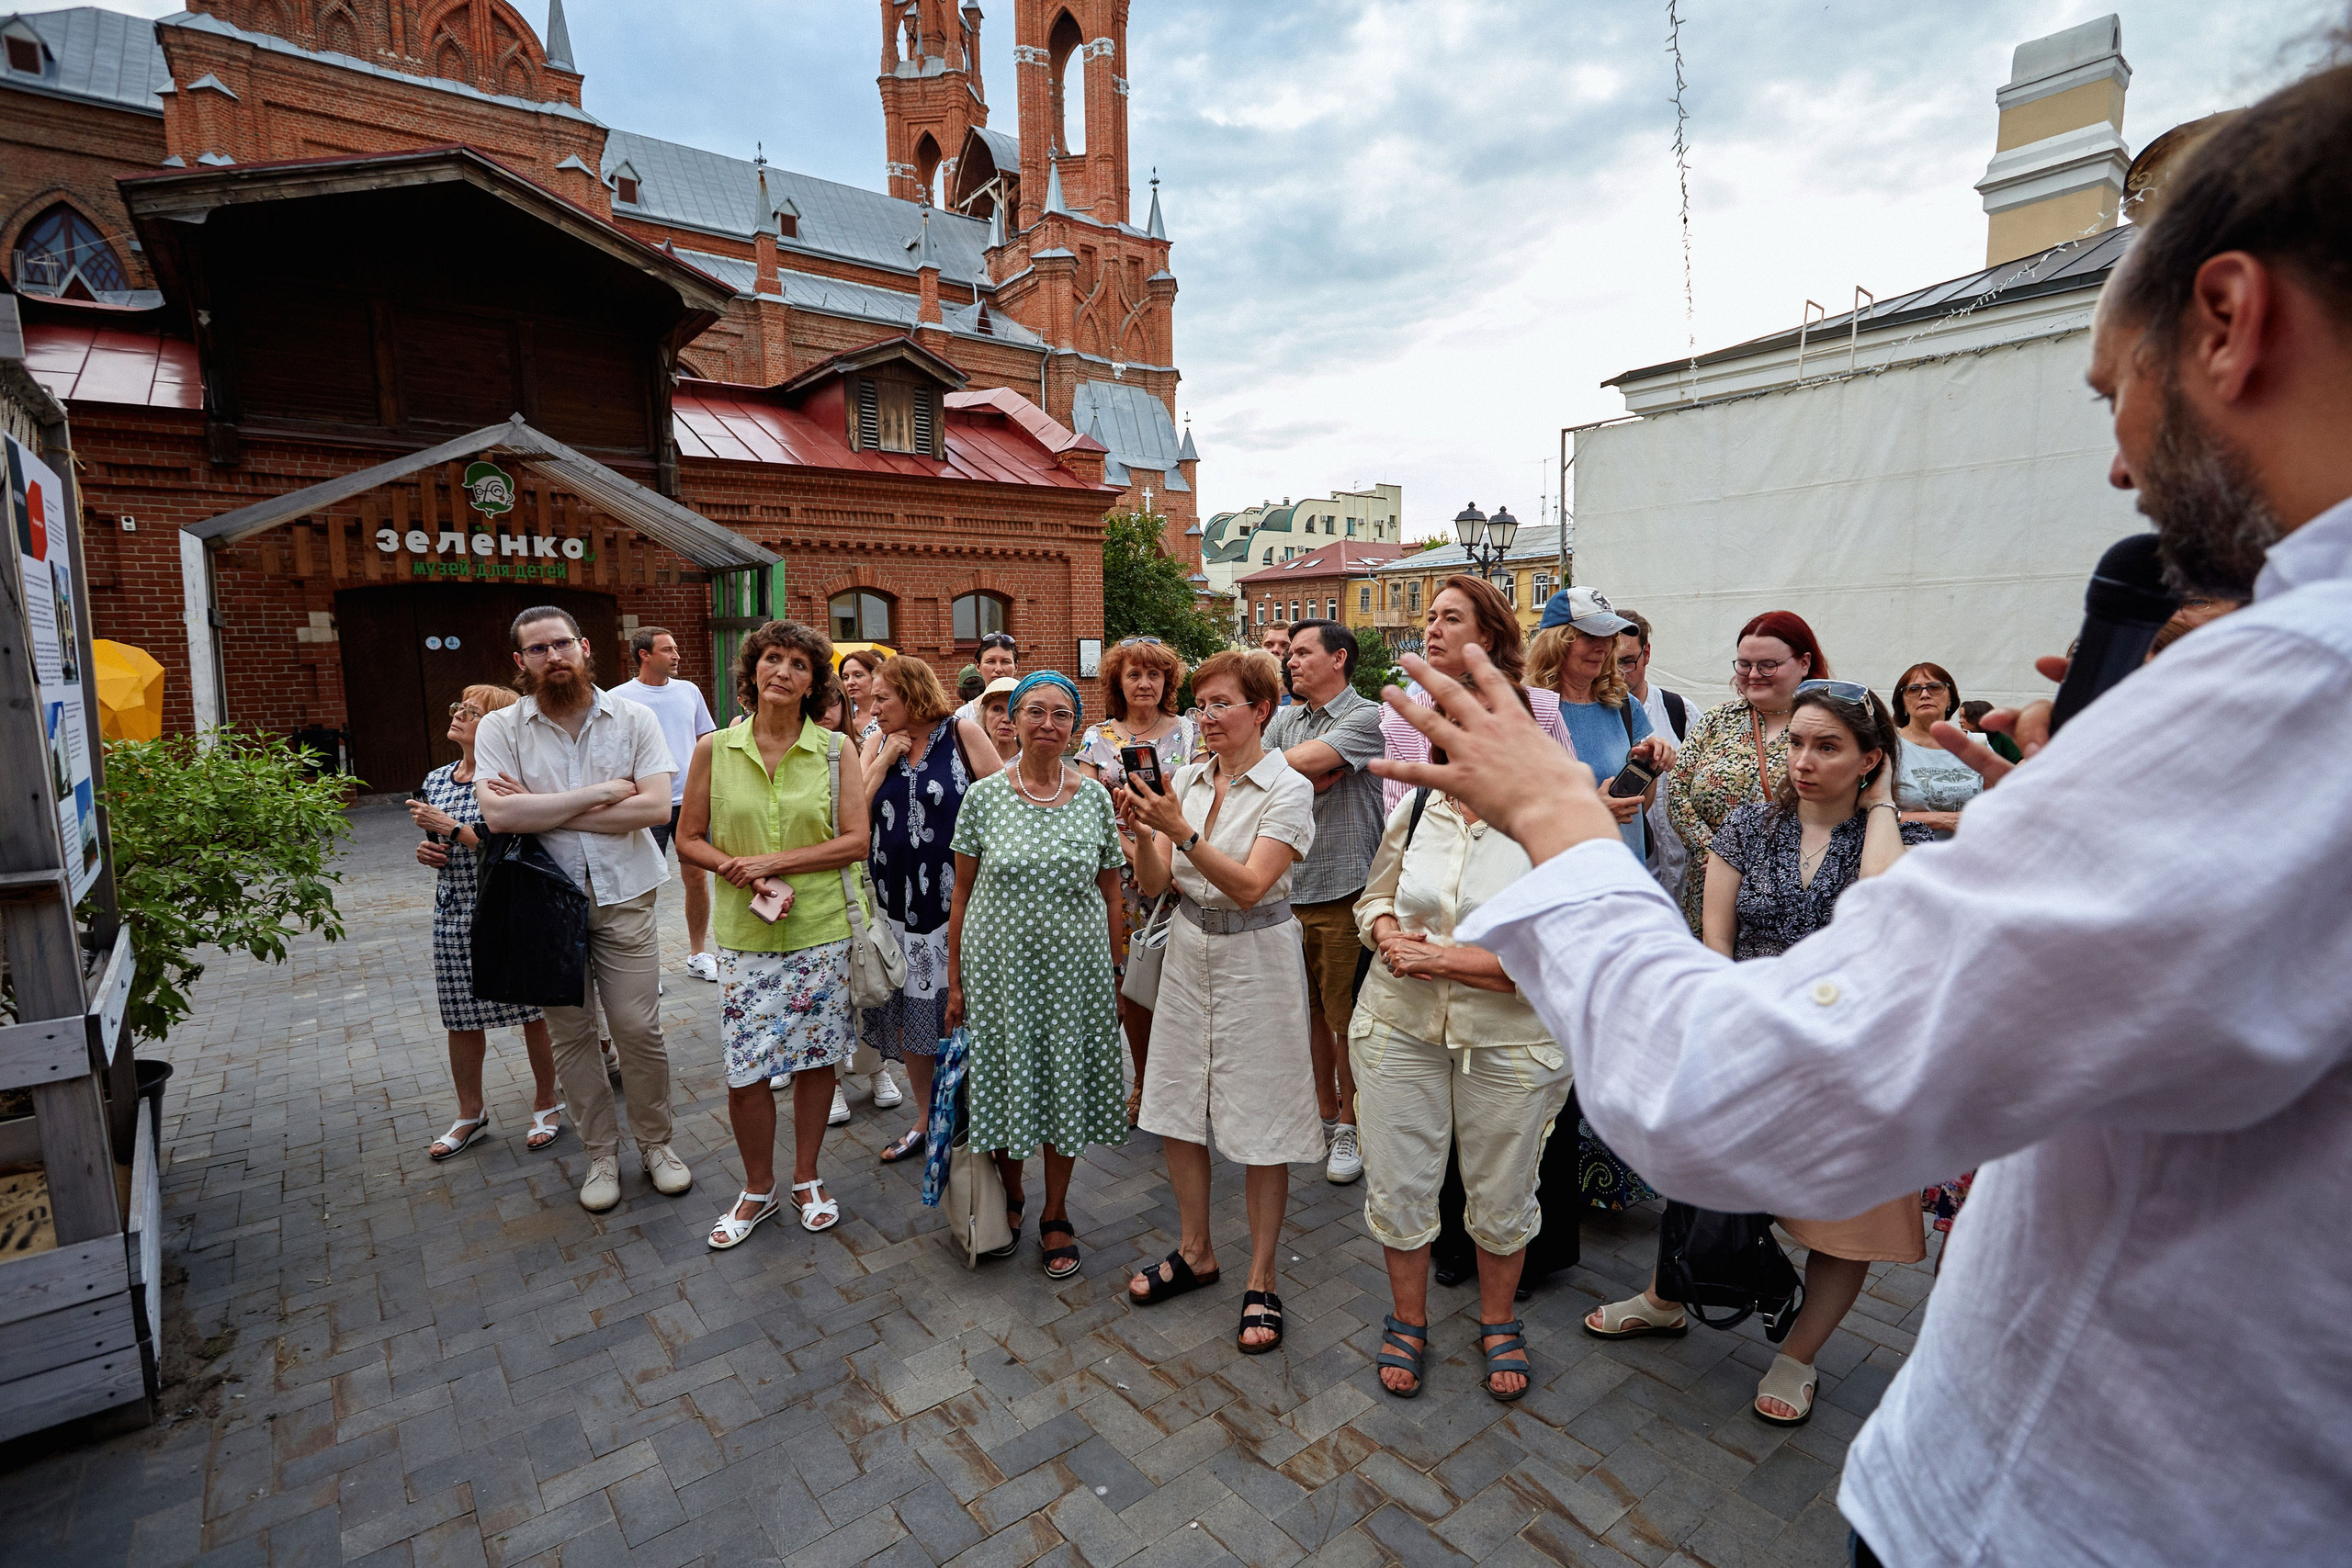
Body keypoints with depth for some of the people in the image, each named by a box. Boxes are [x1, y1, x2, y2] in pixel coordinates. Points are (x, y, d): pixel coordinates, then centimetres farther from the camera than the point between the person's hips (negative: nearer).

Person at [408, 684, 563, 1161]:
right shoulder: (436, 780, 9)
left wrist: (450, 826, -18)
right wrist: (426, 850, 1)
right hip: (454, 915, 7)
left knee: (533, 1013, 5)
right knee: (461, 1018, 15)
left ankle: (546, 1105, 24)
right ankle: (471, 1115, 32)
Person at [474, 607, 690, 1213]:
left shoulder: (634, 719, -4)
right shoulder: (499, 728, -2)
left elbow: (656, 806, -16)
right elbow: (497, 814, -17)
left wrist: (546, 811, -15)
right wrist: (601, 792, -17)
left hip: (623, 897, -1)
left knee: (639, 1029, 2)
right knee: (570, 1033, 11)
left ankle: (656, 1143, 22)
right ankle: (601, 1154, 27)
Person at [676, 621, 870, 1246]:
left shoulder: (836, 750, -3)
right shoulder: (714, 748, 1)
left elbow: (856, 840, -8)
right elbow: (689, 838, 4)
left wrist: (773, 861, -15)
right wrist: (753, 879, -13)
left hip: (822, 928, 0)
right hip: (745, 933, 1)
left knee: (816, 1057, 10)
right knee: (746, 1072, 3)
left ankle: (807, 1178, 32)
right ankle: (758, 1189, 27)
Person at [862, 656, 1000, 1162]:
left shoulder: (962, 733, -4)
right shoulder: (876, 743, 9)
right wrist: (884, 760, -7)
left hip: (955, 899, -4)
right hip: (895, 900, 4)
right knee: (907, 1013, 11)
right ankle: (925, 1118, 28)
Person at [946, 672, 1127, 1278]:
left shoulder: (1095, 797, -1)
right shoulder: (984, 796, -4)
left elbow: (1110, 894, 5)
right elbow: (963, 893, 1)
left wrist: (1112, 973, 3)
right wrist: (955, 981, 0)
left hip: (1075, 970, 1)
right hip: (1000, 966, 0)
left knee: (1066, 1087, 10)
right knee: (1006, 1083, 10)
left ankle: (1055, 1213, 31)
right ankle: (1011, 1195, 38)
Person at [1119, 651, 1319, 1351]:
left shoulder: (1288, 788, -11)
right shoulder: (1185, 780, 4)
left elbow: (1250, 885, -21)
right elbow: (1155, 883, 0)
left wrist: (1182, 831, -31)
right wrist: (1145, 832, -19)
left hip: (1256, 957, -5)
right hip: (1188, 951, 6)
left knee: (1262, 1122, 4)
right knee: (1177, 1108, 13)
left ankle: (1261, 1281, 21)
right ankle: (1195, 1253, 34)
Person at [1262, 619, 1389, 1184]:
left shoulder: (1366, 717, -8)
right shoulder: (1285, 719, 12)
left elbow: (1302, 761, -21)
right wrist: (1305, 778, -13)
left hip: (1343, 889, -6)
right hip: (1288, 888, 6)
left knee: (1345, 1017, 4)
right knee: (1310, 1009, 16)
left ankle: (1350, 1126, 21)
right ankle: (1324, 1114, 31)